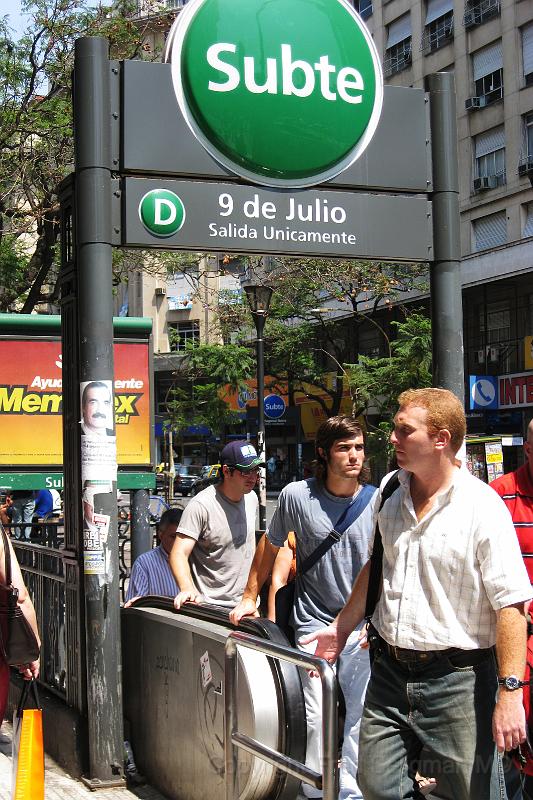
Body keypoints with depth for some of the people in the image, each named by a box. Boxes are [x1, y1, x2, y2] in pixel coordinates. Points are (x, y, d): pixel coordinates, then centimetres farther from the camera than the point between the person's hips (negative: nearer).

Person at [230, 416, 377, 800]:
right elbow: (271, 546, 11)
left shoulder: (378, 502, -4)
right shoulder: (297, 496, -4)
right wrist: (249, 597, 15)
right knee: (316, 716, -1)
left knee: (363, 717, 5)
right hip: (314, 622, -1)